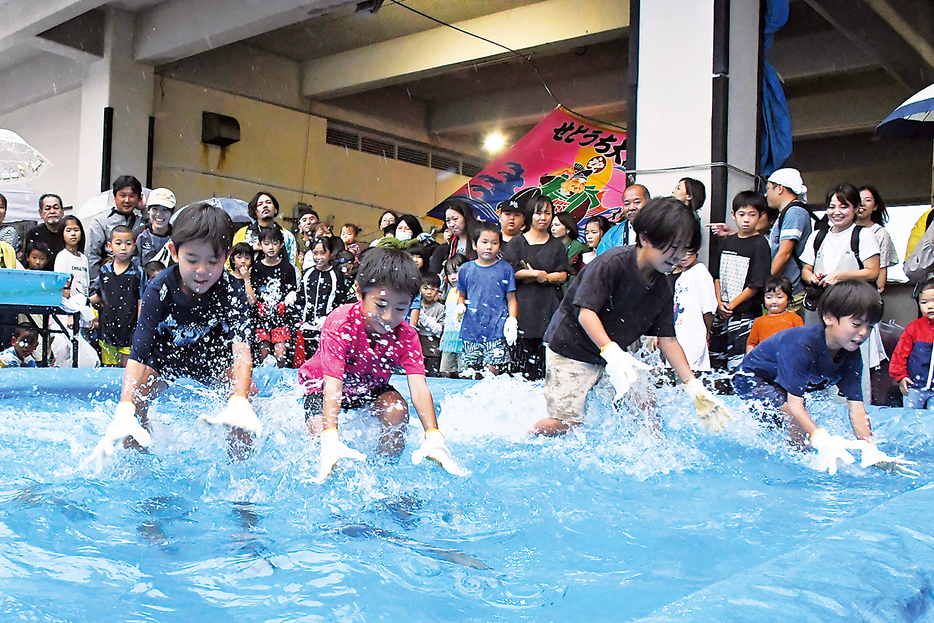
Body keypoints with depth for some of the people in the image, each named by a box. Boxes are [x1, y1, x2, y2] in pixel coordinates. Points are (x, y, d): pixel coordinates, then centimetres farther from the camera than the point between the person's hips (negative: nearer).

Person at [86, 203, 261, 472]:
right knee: (135, 400, -18)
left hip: (213, 352, 0)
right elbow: (138, 353, -38)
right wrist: (124, 412, -52)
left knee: (248, 394, -21)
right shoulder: (160, 290, -33)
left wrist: (239, 402, -63)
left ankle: (238, 465, 2)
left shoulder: (231, 291, -33)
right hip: (166, 351, 0)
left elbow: (241, 348, -44)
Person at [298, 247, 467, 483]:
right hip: (320, 383, -2)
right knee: (320, 431, -27)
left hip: (370, 386, 3)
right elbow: (332, 384, -42)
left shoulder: (406, 336, -24)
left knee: (397, 409, -26)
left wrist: (434, 437, -50)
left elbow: (418, 385, -34)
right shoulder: (339, 325, -35)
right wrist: (331, 440, -56)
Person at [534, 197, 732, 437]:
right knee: (566, 421, -16)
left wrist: (694, 387, -3)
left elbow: (668, 340, 4)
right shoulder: (613, 263, -21)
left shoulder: (662, 289, 0)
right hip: (571, 349, -7)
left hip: (614, 356, 7)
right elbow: (586, 312, -27)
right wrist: (611, 352, -41)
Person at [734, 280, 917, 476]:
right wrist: (822, 440, -54)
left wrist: (871, 450, -34)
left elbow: (856, 406, -20)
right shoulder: (800, 344, -40)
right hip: (751, 379, -8)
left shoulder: (851, 356, -17)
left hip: (782, 387, 8)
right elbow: (794, 404, -42)